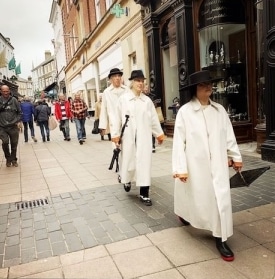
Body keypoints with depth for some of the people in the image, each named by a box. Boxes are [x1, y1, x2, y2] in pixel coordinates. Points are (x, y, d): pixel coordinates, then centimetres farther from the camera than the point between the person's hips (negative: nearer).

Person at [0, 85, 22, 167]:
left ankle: (13, 159, 27)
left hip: (14, 127, 1)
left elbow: (19, 112, 7)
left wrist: (17, 121, -1)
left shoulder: (14, 100, 0)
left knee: (14, 144, 8)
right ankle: (8, 158, 9)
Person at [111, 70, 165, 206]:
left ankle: (144, 194, 11)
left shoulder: (147, 100, 3)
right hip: (128, 136, -1)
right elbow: (118, 118, 0)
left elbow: (154, 119, 10)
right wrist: (115, 134, -1)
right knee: (128, 161, 9)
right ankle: (127, 180, 43)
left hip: (144, 136, 1)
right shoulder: (123, 99, -1)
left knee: (144, 163, 1)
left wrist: (159, 134, 15)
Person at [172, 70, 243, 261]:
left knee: (221, 199, 4)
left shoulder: (219, 110, 3)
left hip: (218, 164, 3)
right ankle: (185, 212, 47)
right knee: (196, 197, 13)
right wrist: (180, 168, -13)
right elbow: (179, 141, -10)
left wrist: (235, 156, 13)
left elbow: (229, 135, 10)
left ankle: (221, 239, 18)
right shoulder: (185, 111, -9)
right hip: (195, 165, -3)